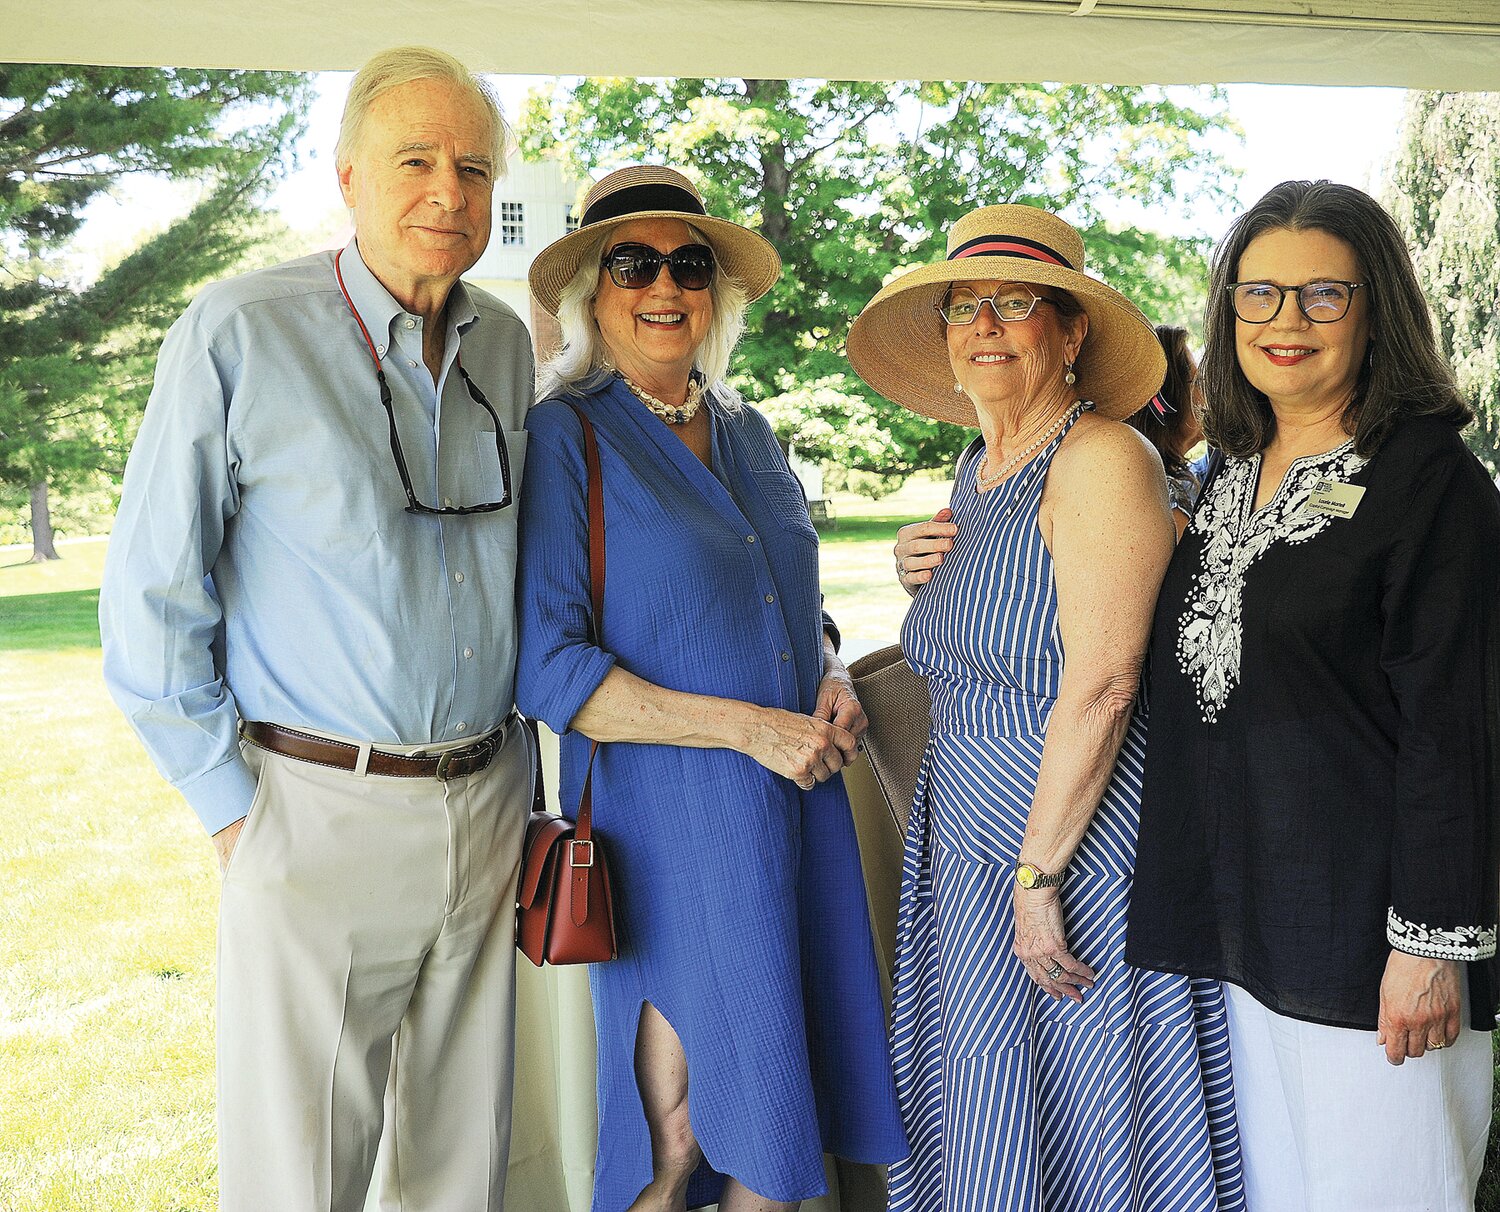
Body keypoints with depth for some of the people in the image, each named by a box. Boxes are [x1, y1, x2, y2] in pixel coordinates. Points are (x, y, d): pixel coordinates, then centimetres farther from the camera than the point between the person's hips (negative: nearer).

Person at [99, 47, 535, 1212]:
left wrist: (518, 769, 15)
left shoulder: (507, 344, 6)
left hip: (488, 802, 5)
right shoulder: (240, 333, -10)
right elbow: (152, 598, -6)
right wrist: (231, 806, -6)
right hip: (321, 812, -4)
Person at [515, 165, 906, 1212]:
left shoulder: (749, 433, 13)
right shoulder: (564, 439, -6)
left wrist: (834, 684, 1)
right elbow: (547, 667, -14)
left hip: (798, 803, 6)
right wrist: (747, 727, -16)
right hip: (672, 819, -6)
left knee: (782, 1114, 12)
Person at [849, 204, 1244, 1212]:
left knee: (1085, 1127, 4)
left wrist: (1039, 875, -21)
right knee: (988, 1131, 17)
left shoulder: (1102, 457, -15)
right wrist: (929, 580, 3)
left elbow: (1101, 685, -21)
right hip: (971, 845, 8)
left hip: (1079, 843, -8)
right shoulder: (976, 470, 11)